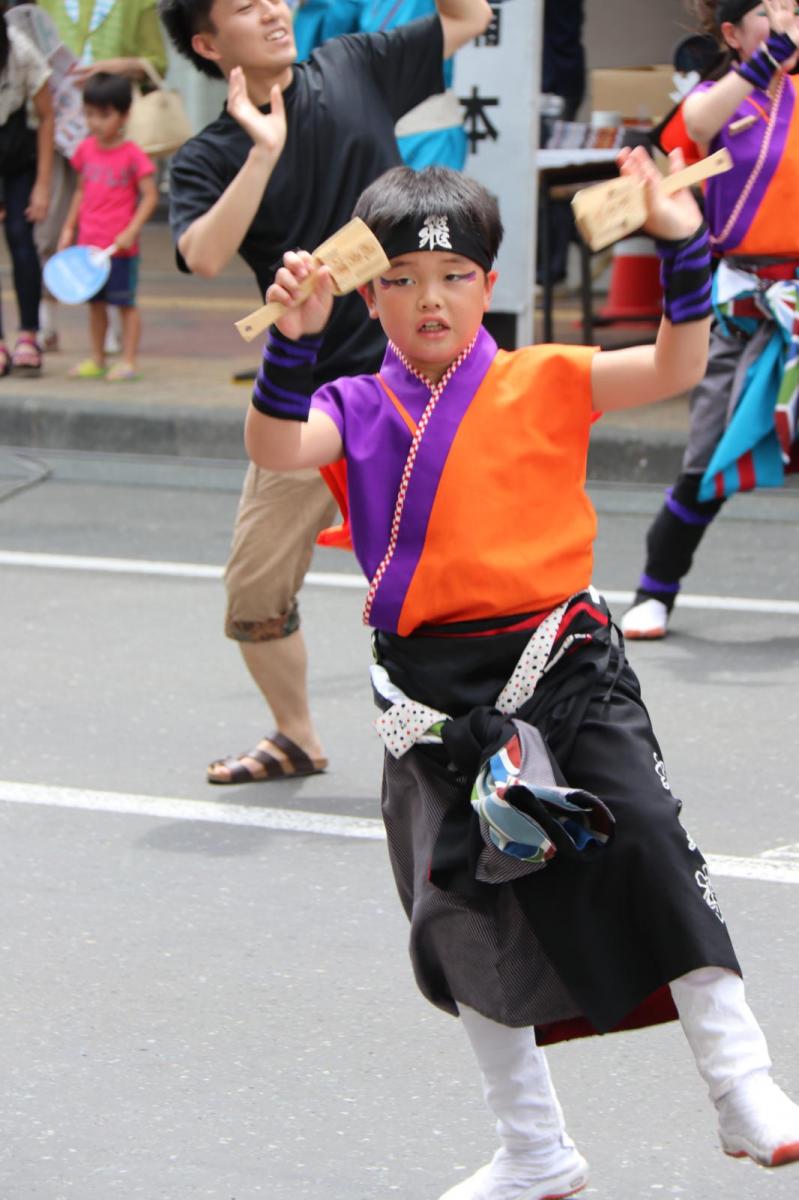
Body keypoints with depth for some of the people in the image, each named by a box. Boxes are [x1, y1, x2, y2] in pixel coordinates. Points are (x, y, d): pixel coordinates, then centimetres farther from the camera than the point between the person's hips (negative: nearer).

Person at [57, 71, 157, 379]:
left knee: (125, 303, 2)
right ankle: (96, 360, 22)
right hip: (89, 243, 6)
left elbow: (150, 196, -11)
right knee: (95, 302, 13)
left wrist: (131, 231, -19)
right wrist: (69, 229, 14)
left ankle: (128, 362, 7)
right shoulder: (86, 150, 7)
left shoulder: (132, 155, -10)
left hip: (120, 247, -6)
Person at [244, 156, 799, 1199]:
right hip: (436, 697, 3)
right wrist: (293, 342, -30)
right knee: (464, 912, 9)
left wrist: (684, 252, -23)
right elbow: (275, 449, -16)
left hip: (560, 664, -2)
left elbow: (675, 369, -9)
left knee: (645, 839, -20)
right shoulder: (357, 411, 3)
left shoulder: (541, 385, 1)